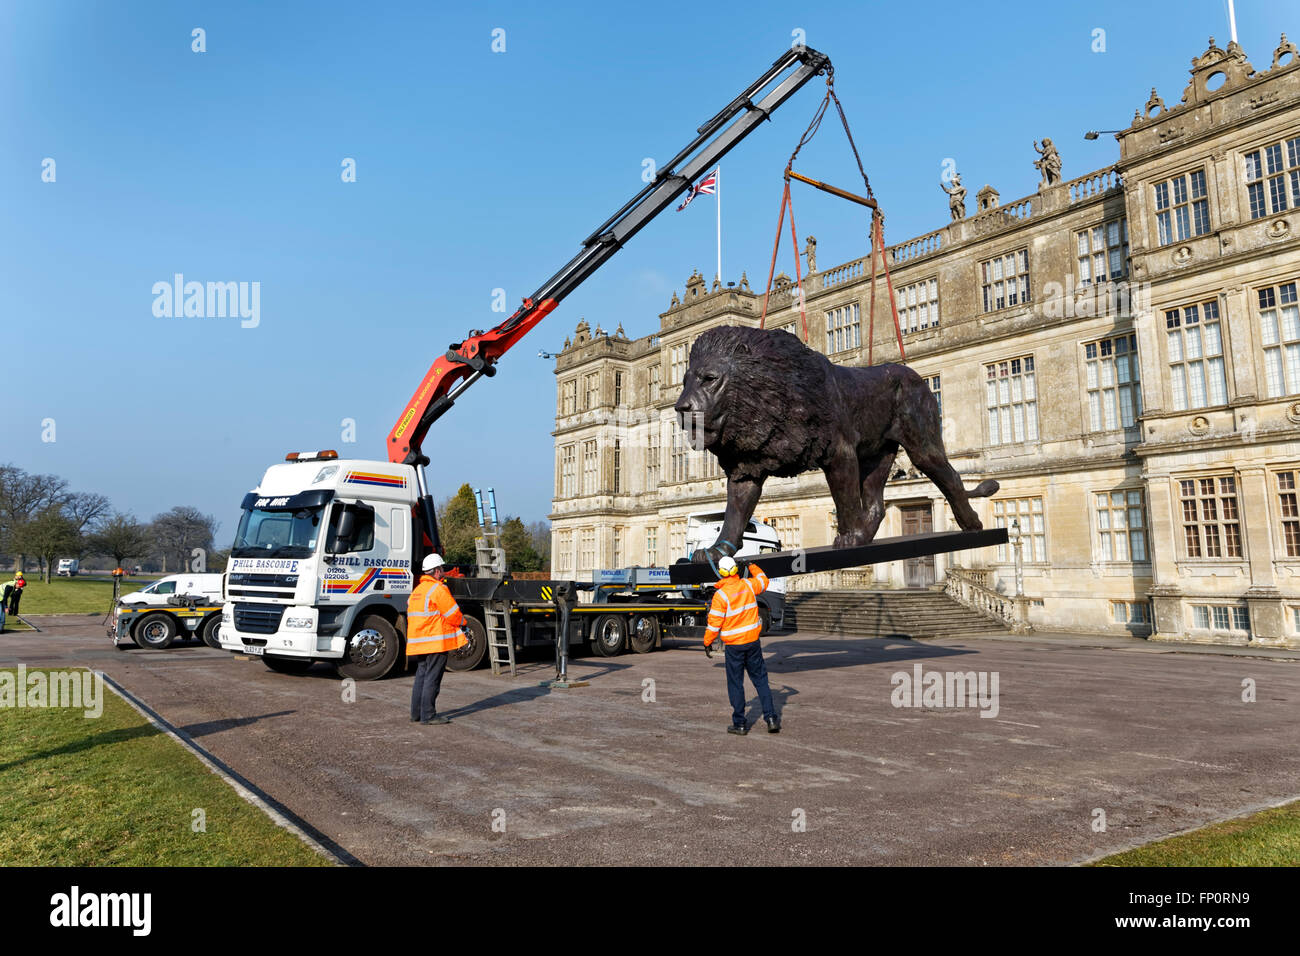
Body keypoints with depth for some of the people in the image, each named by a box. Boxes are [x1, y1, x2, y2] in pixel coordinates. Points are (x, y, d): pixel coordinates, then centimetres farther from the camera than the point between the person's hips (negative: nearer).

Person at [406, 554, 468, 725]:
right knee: (432, 678, -5)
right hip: (436, 642, -9)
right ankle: (428, 715, -3)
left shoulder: (416, 590, 16)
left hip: (420, 642, 9)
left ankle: (416, 713, 20)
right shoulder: (438, 589, -13)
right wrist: (462, 622, 8)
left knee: (421, 676, 15)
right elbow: (453, 613, -14)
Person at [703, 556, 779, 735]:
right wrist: (751, 566, 34)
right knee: (760, 680, 12)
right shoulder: (748, 585, -2)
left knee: (735, 684, 6)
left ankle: (739, 724, 10)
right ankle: (771, 718, 9)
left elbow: (714, 623, -12)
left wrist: (707, 642, 1)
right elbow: (763, 580, 21)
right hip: (753, 640, 4)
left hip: (733, 645, -4)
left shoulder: (721, 594, -15)